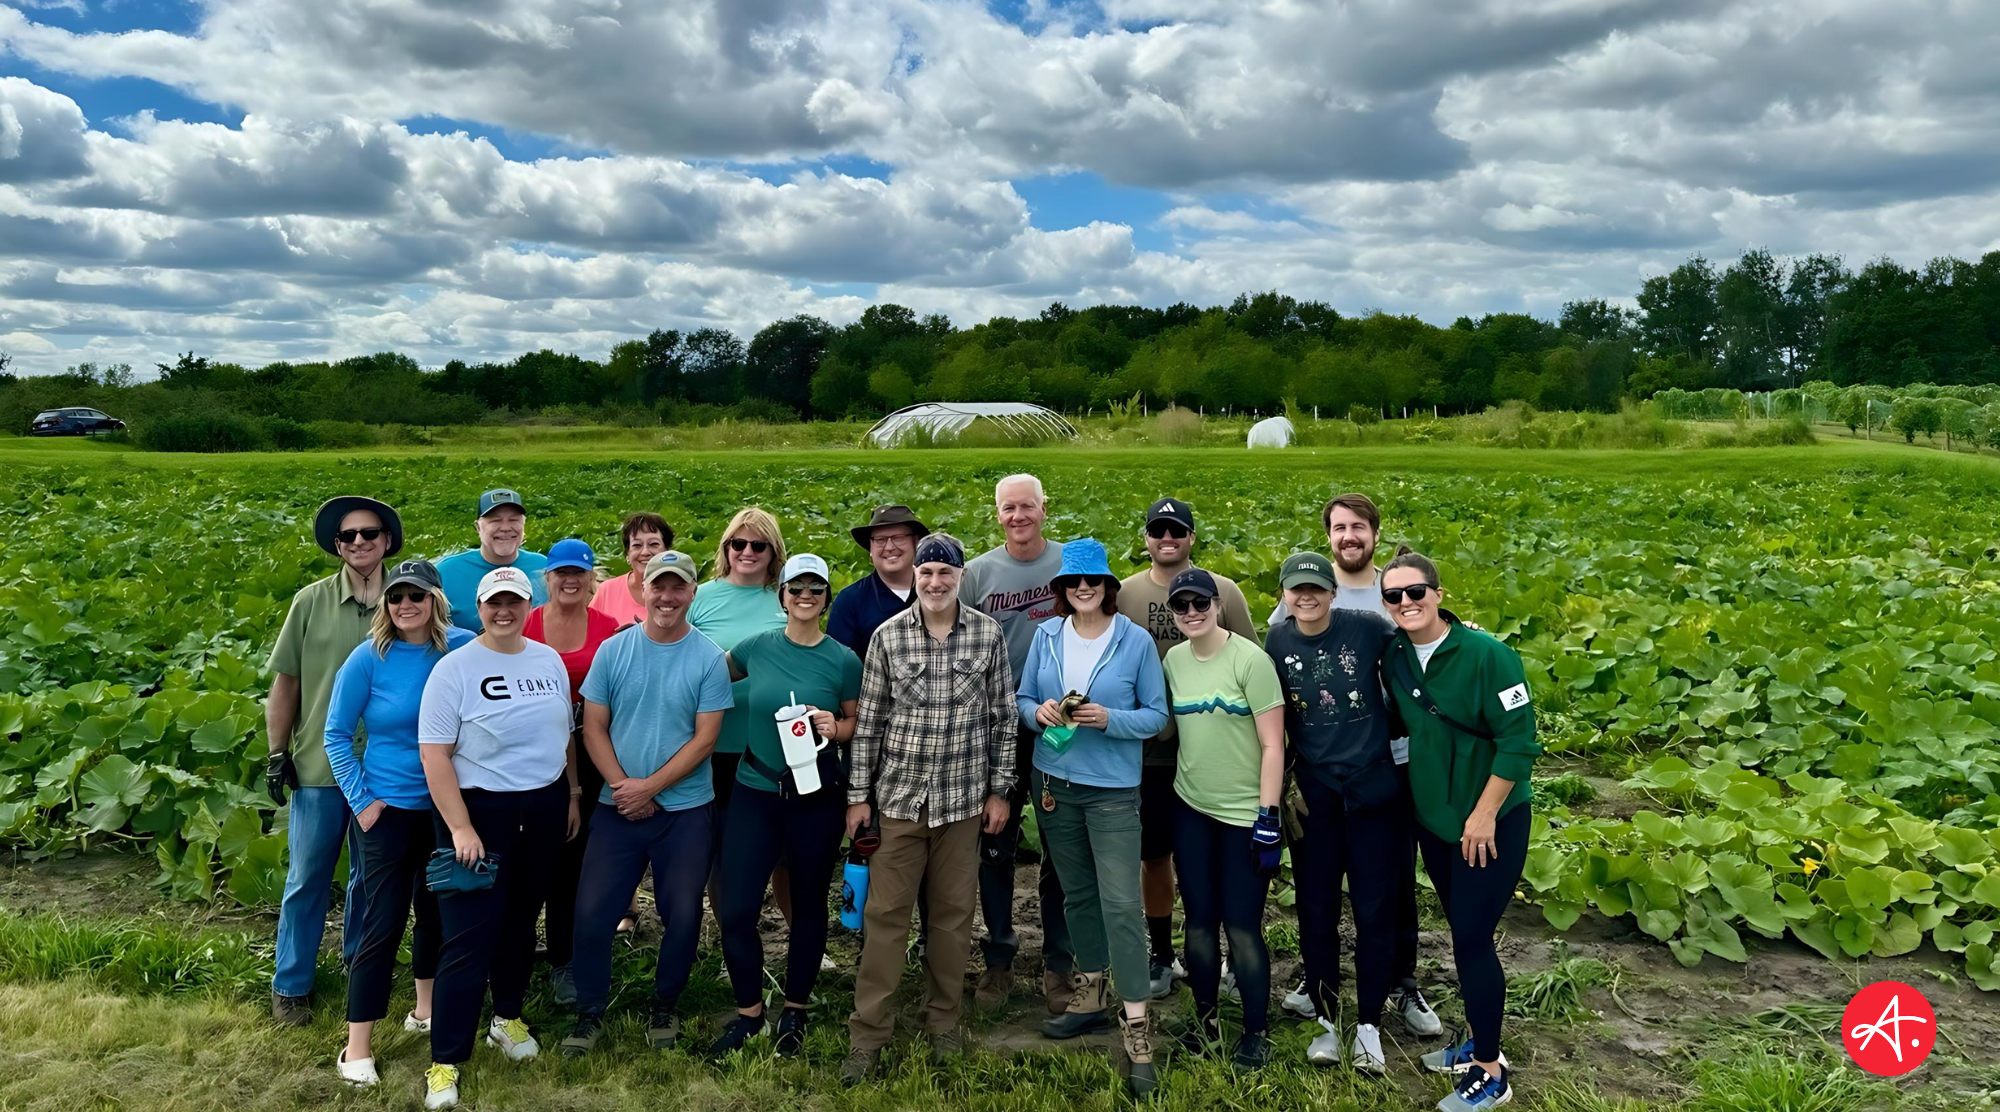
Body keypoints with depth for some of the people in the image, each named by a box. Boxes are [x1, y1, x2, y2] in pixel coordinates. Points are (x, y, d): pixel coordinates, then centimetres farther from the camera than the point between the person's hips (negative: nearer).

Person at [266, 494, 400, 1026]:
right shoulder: (311, 601, -5)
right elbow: (285, 683, 1)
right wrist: (277, 754, 0)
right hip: (319, 766, -1)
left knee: (371, 877, 16)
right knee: (307, 879, 8)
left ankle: (360, 963, 36)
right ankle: (291, 985, 23)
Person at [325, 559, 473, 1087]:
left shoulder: (461, 647, -5)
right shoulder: (369, 657, -10)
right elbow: (336, 735, -3)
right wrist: (360, 799, -7)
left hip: (446, 803, 3)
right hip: (388, 806, -3)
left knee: (436, 907, 16)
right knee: (383, 923, -2)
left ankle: (425, 1009, 36)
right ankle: (357, 1047, 10)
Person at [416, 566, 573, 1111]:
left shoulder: (550, 661, 6)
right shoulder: (454, 668, -10)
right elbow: (434, 754, -13)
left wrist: (572, 796, 12)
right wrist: (460, 828, -18)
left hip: (544, 809, 5)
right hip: (479, 809, -5)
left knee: (521, 919, 17)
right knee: (470, 935, -4)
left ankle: (507, 1018, 36)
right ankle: (446, 1060, 5)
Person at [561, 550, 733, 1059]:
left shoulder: (709, 658, -6)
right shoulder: (613, 651, 0)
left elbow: (704, 739, -8)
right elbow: (593, 727, 1)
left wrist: (650, 786, -14)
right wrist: (622, 785, -11)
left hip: (686, 811, -1)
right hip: (618, 807, 1)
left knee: (682, 915, 6)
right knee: (592, 911, 1)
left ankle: (665, 1006, 29)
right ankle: (590, 1012, 21)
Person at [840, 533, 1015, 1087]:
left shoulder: (988, 635, -2)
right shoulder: (888, 636, -3)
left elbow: (1004, 718, 3)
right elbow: (868, 722, 1)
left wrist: (999, 791, 2)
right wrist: (858, 795, 1)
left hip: (963, 799, 1)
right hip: (898, 796, 0)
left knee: (953, 912, 10)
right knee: (885, 913, 4)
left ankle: (944, 1018, 28)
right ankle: (868, 1031, 16)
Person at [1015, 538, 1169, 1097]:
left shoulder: (1136, 640, -6)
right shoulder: (1046, 635, 3)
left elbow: (1157, 715, -4)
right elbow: (1023, 699, 9)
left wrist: (1109, 719, -20)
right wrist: (1039, 713, -13)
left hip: (1112, 789, -4)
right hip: (1053, 783, 4)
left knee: (1121, 903, -9)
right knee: (1077, 893, 16)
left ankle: (1136, 1025, -3)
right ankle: (1089, 997, 32)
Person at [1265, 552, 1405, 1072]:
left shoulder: (1366, 628, -11)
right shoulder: (1277, 641, -2)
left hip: (1374, 788, -2)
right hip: (1313, 793, 2)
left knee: (1374, 911, 5)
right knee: (1316, 911, 8)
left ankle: (1369, 1026, 21)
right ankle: (1326, 1021, 24)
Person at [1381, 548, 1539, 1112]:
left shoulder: (1486, 654, -19)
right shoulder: (1395, 657, -1)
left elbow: (1518, 741, -18)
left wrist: (1485, 814, -17)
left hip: (1490, 822, -6)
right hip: (1433, 820, 6)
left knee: (1473, 939, -3)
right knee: (1463, 934, 16)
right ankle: (1480, 1043, 33)